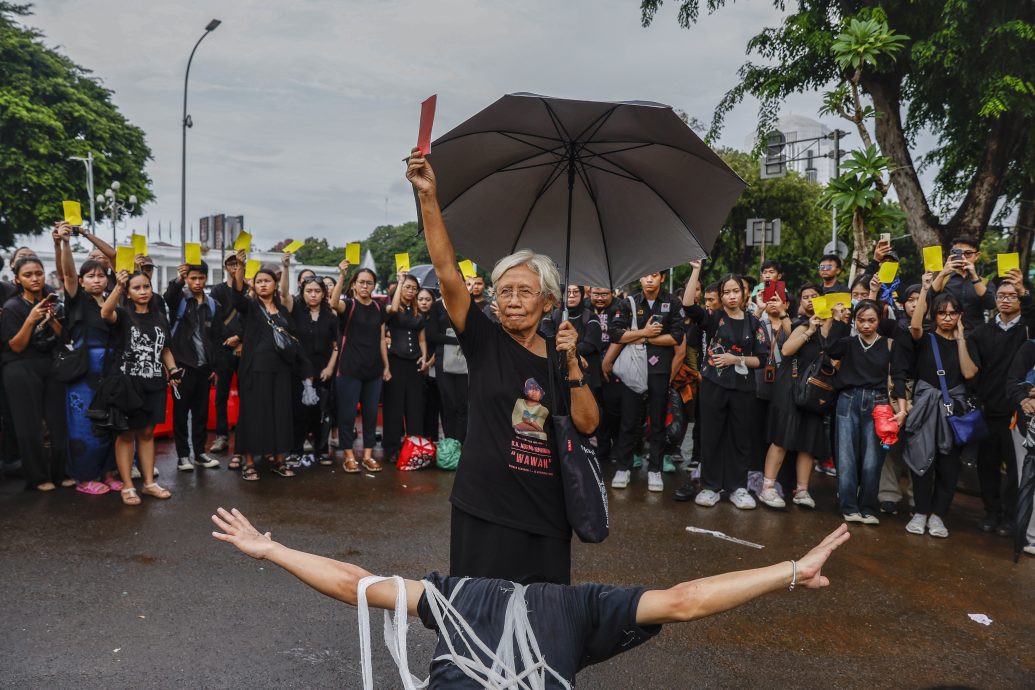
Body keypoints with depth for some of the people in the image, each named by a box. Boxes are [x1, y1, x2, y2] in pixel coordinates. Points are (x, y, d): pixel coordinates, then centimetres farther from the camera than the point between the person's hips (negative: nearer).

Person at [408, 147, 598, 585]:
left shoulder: (558, 358, 5)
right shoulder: (485, 341, -1)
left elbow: (587, 424, -3)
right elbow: (447, 272, -11)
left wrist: (571, 363, -13)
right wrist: (428, 197, -18)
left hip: (545, 512, 2)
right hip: (484, 506, -2)